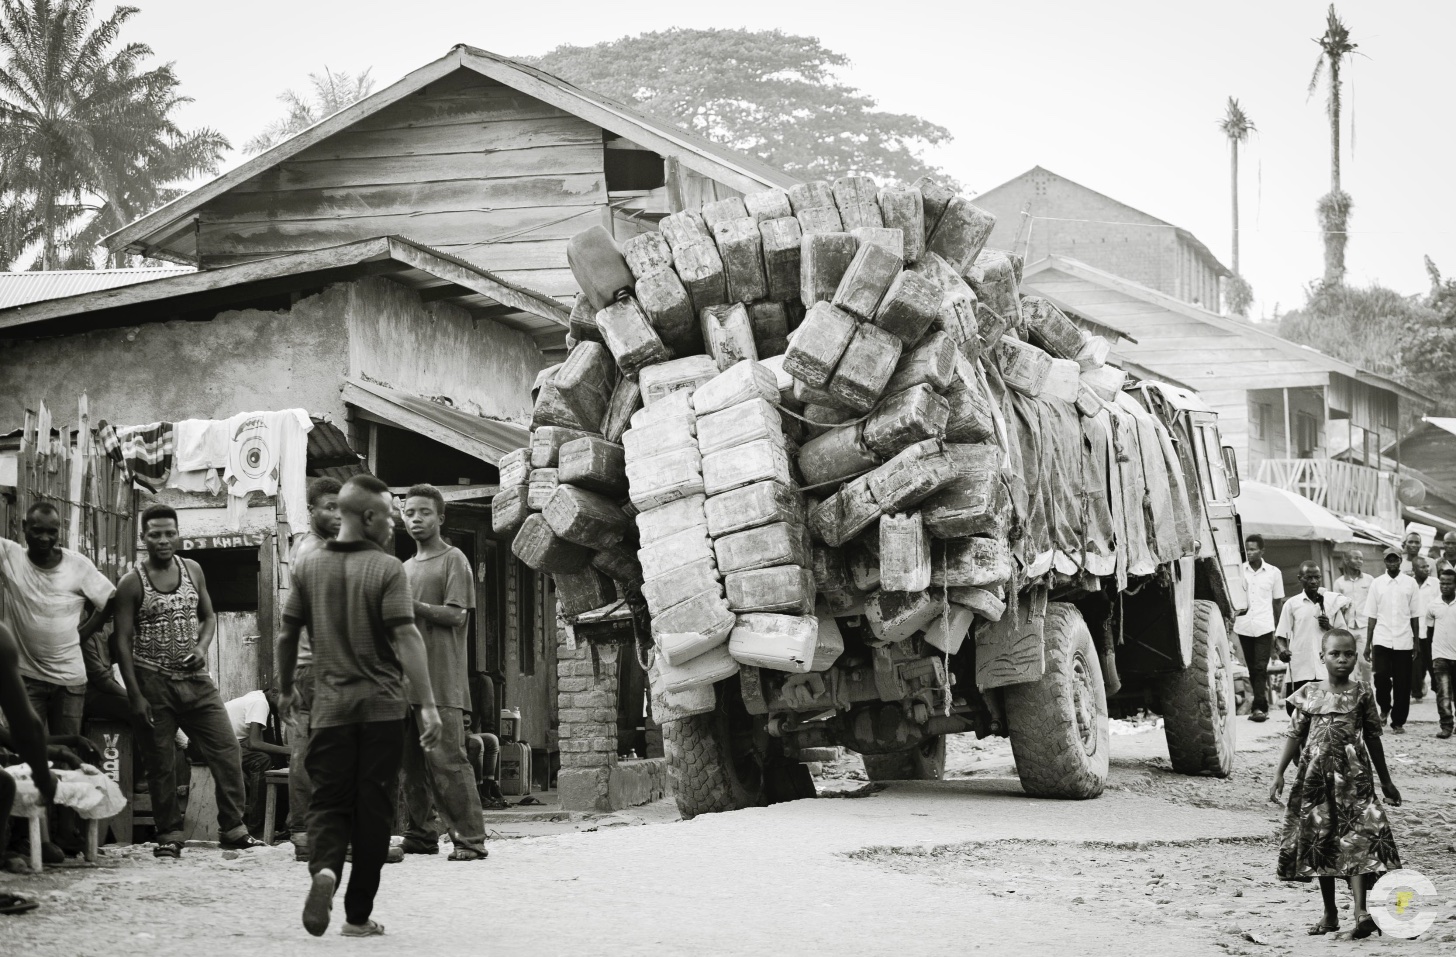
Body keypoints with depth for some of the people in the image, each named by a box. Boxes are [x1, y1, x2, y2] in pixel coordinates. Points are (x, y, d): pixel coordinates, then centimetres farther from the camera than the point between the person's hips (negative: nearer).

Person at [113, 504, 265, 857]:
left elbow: (208, 616, 18)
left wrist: (202, 647, -5)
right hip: (154, 683, -3)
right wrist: (135, 696, -12)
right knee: (161, 762, 2)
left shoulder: (192, 570, 6)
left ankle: (233, 830, 5)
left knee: (227, 749, -3)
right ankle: (169, 835, 13)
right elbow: (123, 642, -6)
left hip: (196, 681, 3)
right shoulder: (132, 583, -6)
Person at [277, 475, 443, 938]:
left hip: (330, 706, 3)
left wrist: (286, 688, 25)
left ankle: (323, 869, -24)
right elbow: (406, 637, -15)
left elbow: (287, 634, 9)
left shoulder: (308, 566, 5)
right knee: (372, 809, 5)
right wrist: (428, 704, -17)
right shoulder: (387, 569, -7)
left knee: (329, 801, 7)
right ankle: (358, 914, 9)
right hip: (382, 706, -3)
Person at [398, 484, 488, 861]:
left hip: (441, 679, -7)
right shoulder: (405, 568, 22)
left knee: (447, 759, -13)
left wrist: (409, 604, -16)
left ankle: (470, 839, -12)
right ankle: (420, 835, 10)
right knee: (410, 762, 5)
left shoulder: (453, 560, 1)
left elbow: (456, 615, -9)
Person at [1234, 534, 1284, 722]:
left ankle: (1259, 707, -14)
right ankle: (1262, 705, 14)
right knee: (1252, 669, 7)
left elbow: (1277, 602, 10)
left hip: (1264, 627, -2)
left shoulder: (1273, 573, 4)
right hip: (1244, 627, 2)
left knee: (1260, 668, -11)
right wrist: (1230, 617, -7)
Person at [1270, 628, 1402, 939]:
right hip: (1315, 776, 2)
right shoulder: (1309, 694, 5)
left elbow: (1373, 737, 9)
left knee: (1356, 840, -13)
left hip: (1353, 776, -2)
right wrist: (1279, 773, 1)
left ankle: (1361, 911, -21)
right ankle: (1330, 913, 18)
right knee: (1319, 842, 7)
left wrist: (1386, 780, 14)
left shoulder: (1361, 693, 3)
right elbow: (1296, 735, 8)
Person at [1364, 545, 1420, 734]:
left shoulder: (1410, 583, 4)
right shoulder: (1377, 584, 5)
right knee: (1381, 678, -9)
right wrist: (1367, 644, 2)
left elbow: (1415, 615, 6)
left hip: (1403, 641, 0)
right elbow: (1372, 616, 5)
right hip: (1382, 640, 0)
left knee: (1402, 683, 1)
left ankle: (1398, 722, 11)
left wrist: (1416, 641, 2)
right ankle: (1384, 708, 19)